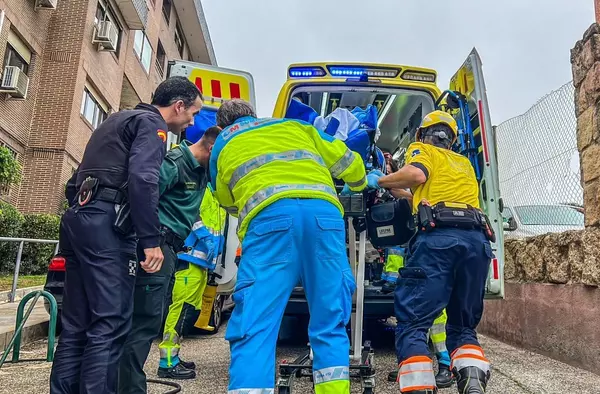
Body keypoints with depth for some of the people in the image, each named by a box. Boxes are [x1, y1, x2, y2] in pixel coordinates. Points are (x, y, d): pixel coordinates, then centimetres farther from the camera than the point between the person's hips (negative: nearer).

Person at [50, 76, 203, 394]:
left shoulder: (120, 119, 27)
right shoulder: (151, 123, -2)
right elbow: (143, 179, -18)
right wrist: (151, 241, -20)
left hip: (78, 216, 10)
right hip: (104, 222, -9)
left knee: (76, 323, 11)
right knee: (110, 323, -9)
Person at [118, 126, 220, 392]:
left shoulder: (202, 171, 16)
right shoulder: (174, 163, -12)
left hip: (170, 248, 10)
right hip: (158, 245, -10)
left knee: (153, 317, 18)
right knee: (147, 319, -11)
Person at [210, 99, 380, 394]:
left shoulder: (221, 146, 29)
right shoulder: (293, 125, 33)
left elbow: (229, 204, 37)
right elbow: (348, 162, 34)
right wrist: (362, 184, 56)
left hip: (269, 216, -2)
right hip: (323, 211, 3)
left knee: (255, 325, -3)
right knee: (330, 322, 12)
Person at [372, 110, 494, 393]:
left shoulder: (421, 149, 20)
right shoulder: (464, 163, 37)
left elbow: (416, 174, -3)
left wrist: (379, 181, 12)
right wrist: (394, 190, 42)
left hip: (439, 237, -5)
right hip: (478, 239, 6)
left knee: (412, 323, -4)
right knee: (463, 326, 15)